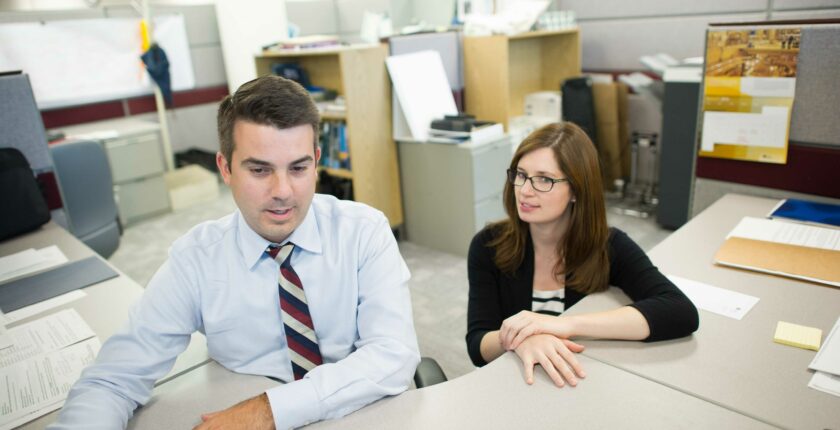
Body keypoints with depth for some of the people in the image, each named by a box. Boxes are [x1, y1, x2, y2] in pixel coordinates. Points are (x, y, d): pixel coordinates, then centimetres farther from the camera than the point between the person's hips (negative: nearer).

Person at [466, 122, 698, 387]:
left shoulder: (609, 247, -8)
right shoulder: (489, 245, -8)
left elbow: (682, 313, -22)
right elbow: (477, 345, -12)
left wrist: (567, 324, -32)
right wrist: (518, 339, -34)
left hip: (586, 386, 0)